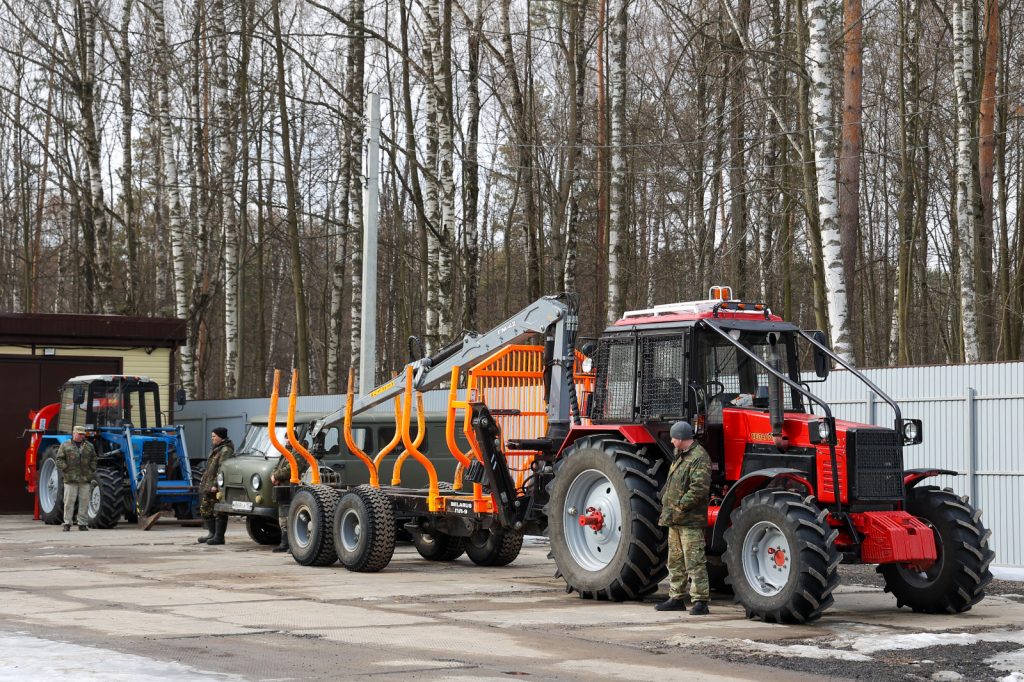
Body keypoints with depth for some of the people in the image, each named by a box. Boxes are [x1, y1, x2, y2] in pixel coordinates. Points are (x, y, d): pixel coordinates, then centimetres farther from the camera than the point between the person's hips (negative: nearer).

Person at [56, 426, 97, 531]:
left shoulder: (89, 446, 13)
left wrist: (92, 470, 6)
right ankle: (67, 523, 5)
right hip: (70, 479, -3)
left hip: (85, 479, 3)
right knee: (69, 502, -2)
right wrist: (66, 470, -8)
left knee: (84, 502, 2)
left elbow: (93, 459, 19)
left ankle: (82, 524, 8)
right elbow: (59, 459, 1)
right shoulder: (65, 445, 4)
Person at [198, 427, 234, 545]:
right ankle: (212, 534, 20)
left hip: (216, 488, -11)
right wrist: (203, 483, 22)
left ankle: (219, 537, -5)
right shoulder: (217, 450, 20)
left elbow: (222, 469, -21)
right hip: (208, 487, 11)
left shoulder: (225, 451, -13)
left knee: (219, 512, -7)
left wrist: (215, 485, -25)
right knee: (205, 510, 13)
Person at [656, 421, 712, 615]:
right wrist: (666, 505, 14)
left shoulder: (699, 457, -15)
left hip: (690, 520, -10)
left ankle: (700, 601, -8)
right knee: (675, 561, 16)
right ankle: (676, 598, 25)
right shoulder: (680, 457, 17)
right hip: (675, 519, 10)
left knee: (694, 561, -9)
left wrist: (679, 506, -18)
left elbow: (700, 489, -23)